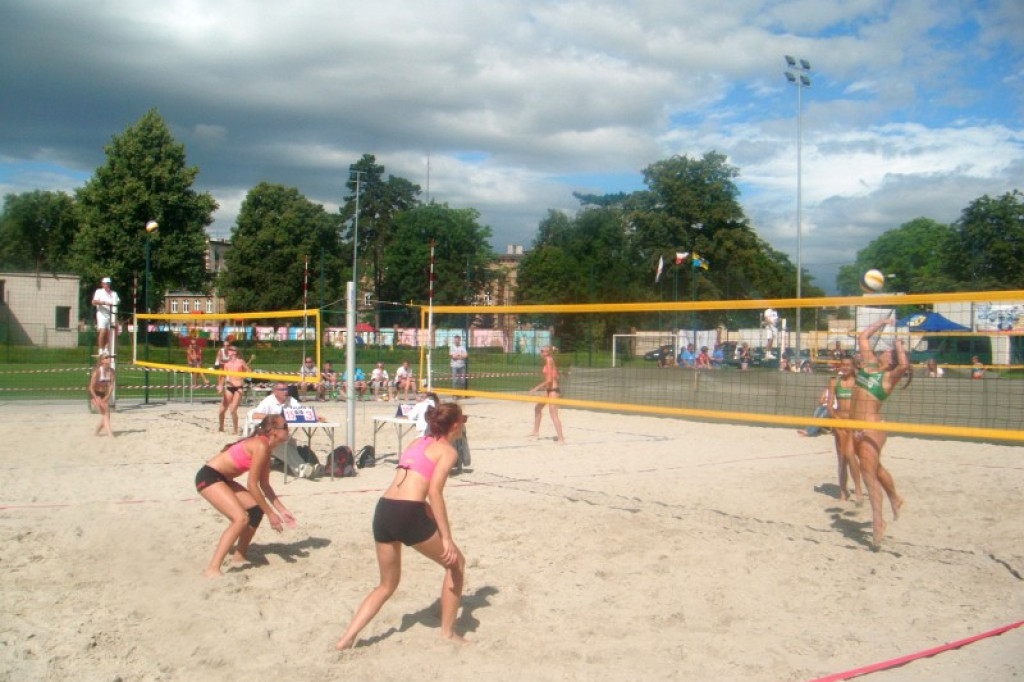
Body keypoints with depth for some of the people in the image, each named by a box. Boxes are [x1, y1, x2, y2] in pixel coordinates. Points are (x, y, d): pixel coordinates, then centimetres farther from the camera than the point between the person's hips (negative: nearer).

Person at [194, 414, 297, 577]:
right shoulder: (261, 447, -21)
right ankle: (213, 569, -21)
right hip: (208, 476, -10)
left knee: (256, 509, 13)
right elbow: (252, 485, -20)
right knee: (241, 518, -21)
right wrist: (271, 514, -14)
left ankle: (240, 555, 27)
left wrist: (282, 510, 12)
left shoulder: (265, 447, 9)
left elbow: (264, 485, 15)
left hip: (222, 478, 10)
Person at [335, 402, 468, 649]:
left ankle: (347, 638, 11)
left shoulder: (417, 442, 22)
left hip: (383, 510, 7)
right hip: (409, 514, -7)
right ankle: (448, 632, 21)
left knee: (387, 585, 23)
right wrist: (447, 538, -13)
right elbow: (434, 492, -12)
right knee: (456, 563, 17)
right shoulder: (447, 450, 1)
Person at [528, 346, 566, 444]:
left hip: (553, 390, -11)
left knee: (553, 415, -11)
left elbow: (549, 380, -21)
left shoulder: (549, 361, -17)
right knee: (538, 408, 23)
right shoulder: (548, 361, 10)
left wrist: (536, 388, -18)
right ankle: (536, 431, 36)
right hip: (548, 390, 11)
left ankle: (561, 438, -10)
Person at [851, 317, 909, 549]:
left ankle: (878, 521, -17)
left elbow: (904, 365, -28)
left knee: (868, 470, -16)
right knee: (875, 468, 23)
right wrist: (882, 322, 17)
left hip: (872, 427, -8)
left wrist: (899, 345, -13)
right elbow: (863, 337, 18)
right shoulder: (869, 363, 11)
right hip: (856, 427, 8)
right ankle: (895, 499, 44)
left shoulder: (890, 376, -7)